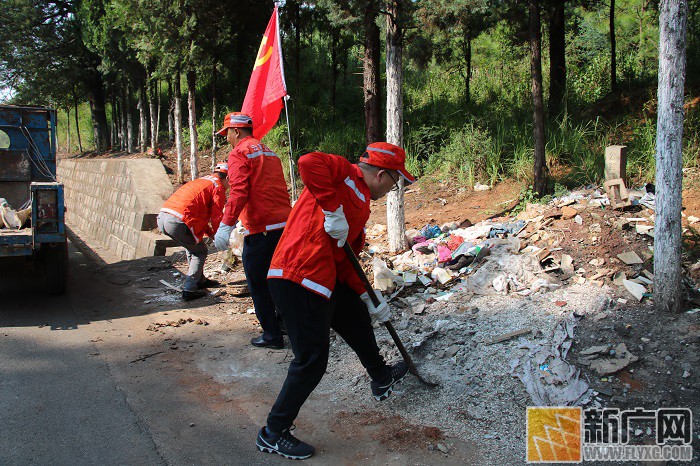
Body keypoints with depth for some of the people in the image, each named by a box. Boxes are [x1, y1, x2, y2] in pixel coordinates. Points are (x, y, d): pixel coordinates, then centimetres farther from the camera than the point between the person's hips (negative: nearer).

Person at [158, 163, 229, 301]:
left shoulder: (200, 181, 30)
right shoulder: (218, 187, 3)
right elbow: (216, 217, -1)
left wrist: (211, 234, 32)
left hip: (162, 217, 9)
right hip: (178, 222, -9)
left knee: (193, 246, 28)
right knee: (200, 251, 10)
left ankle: (200, 280, 39)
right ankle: (189, 290, 5)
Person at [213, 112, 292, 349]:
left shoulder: (239, 153, -5)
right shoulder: (268, 152, 21)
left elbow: (239, 192, -19)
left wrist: (226, 225, -23)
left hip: (261, 229, -8)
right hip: (285, 224, 8)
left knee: (257, 282, 2)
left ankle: (272, 335, 7)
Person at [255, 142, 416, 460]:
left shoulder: (361, 204, 22)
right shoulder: (345, 174, -5)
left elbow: (345, 259, 24)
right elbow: (309, 163, -28)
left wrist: (368, 296, 21)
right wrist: (334, 209, -24)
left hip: (326, 279, 11)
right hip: (297, 281, -11)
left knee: (358, 318, 28)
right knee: (312, 360, -5)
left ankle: (381, 379, 55)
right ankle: (273, 434, 13)